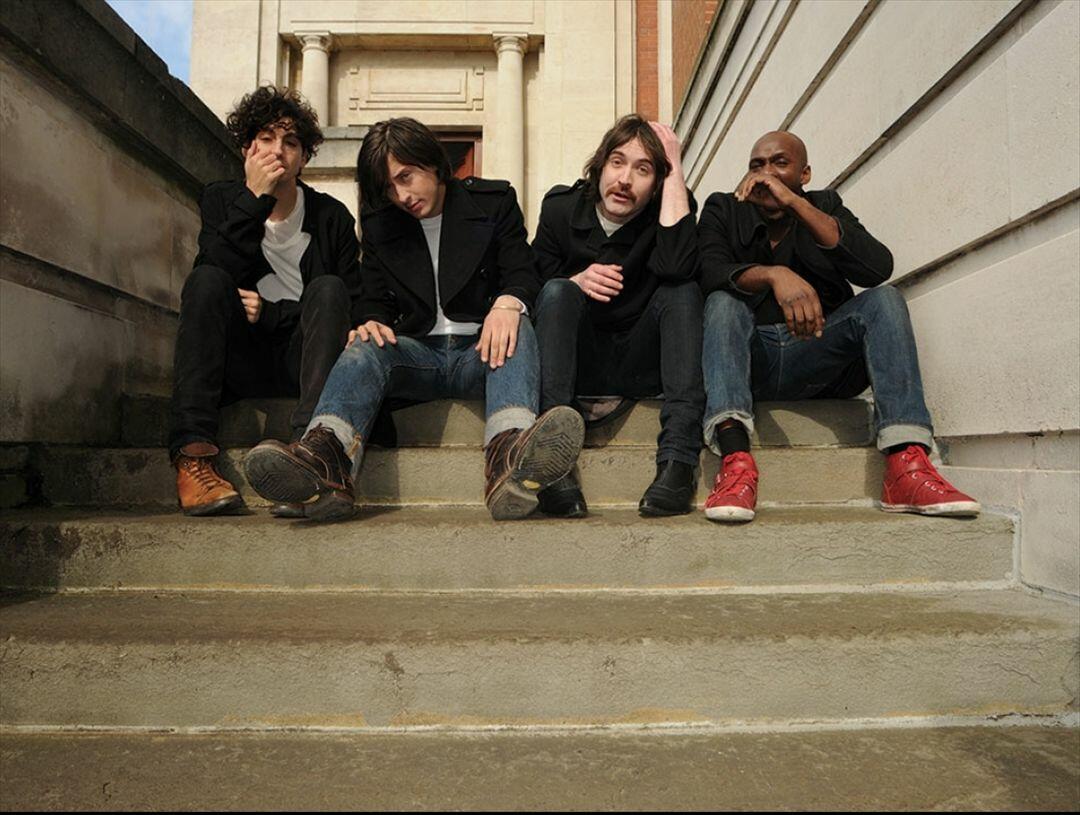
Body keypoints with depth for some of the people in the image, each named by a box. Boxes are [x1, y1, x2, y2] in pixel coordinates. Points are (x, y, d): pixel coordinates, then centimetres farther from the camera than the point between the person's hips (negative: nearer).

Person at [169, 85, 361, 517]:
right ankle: (193, 454, -36)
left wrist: (271, 315, -9)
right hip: (240, 360, 1)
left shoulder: (331, 216, 5)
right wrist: (255, 199, -17)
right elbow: (214, 271, -11)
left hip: (300, 355, -1)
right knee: (207, 281, -24)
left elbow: (353, 305, 0)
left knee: (328, 288, -26)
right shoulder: (221, 198, 9)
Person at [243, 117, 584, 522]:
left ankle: (509, 455, -64)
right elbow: (377, 302, 13)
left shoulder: (494, 201, 8)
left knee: (516, 327, -34)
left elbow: (522, 274, -1)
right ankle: (325, 462, -58)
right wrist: (373, 323, -14)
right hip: (417, 352, 2)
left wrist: (509, 302, -27)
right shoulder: (378, 223, 15)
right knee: (365, 347, -29)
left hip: (481, 349, -1)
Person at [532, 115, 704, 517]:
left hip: (641, 366, 0)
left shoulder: (666, 213, -4)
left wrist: (675, 168, -21)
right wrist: (576, 282, -20)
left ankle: (678, 461, -37)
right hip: (577, 363, 0)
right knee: (558, 290, -26)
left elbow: (676, 267, -28)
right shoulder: (561, 208, 0)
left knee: (683, 289, -23)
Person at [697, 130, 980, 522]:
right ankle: (735, 459, -48)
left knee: (884, 300, -19)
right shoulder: (723, 209, 11)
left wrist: (796, 204, -14)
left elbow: (879, 268, -9)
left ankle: (907, 465, -36)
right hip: (749, 361, -1)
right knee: (724, 302, -27)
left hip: (819, 362, 2)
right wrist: (774, 275, -32)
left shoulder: (825, 206, 13)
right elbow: (709, 273, -12)